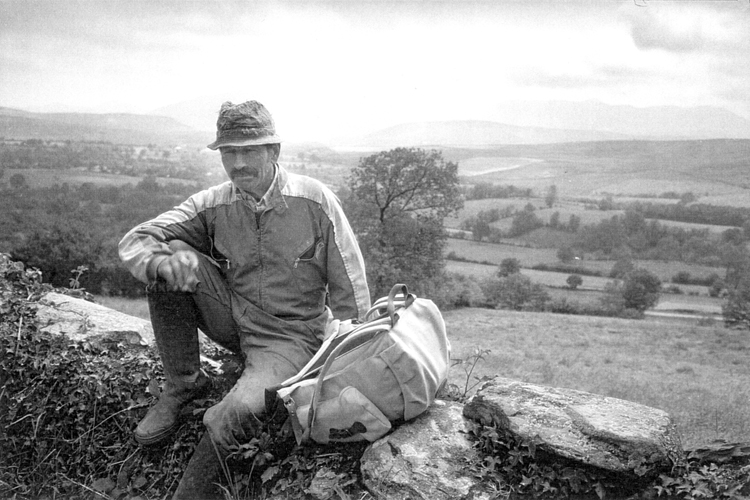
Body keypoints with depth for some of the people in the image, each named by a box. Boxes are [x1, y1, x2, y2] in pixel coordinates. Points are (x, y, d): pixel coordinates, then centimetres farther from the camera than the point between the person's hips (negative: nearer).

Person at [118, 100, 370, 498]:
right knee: (168, 254, -17)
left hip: (290, 336, -4)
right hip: (233, 321, 4)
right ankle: (182, 383, -3)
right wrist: (161, 260, -34)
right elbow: (134, 240, -9)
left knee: (231, 418, -31)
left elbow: (349, 293, -10)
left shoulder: (316, 201, -14)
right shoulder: (213, 205, -5)